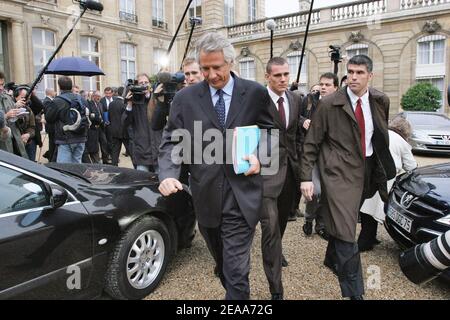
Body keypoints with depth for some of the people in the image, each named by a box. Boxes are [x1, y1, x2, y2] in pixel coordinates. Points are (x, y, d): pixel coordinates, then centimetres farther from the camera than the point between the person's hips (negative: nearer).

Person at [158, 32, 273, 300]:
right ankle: (234, 291, 49)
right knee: (223, 263, 23)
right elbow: (172, 141, 0)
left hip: (241, 197, -2)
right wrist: (168, 174, -18)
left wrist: (260, 157, -10)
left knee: (236, 270, -1)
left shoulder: (255, 93, -1)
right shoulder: (185, 98, 0)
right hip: (206, 196, 3)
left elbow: (270, 132, 9)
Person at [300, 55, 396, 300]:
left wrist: (383, 169, 16)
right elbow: (311, 144, -7)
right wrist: (306, 177, -11)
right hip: (338, 171, -4)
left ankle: (332, 260, 44)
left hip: (366, 170, 5)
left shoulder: (381, 101, 3)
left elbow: (382, 137, 16)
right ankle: (354, 291, 6)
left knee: (343, 223, 17)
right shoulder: (329, 104, -9)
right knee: (345, 230, -7)